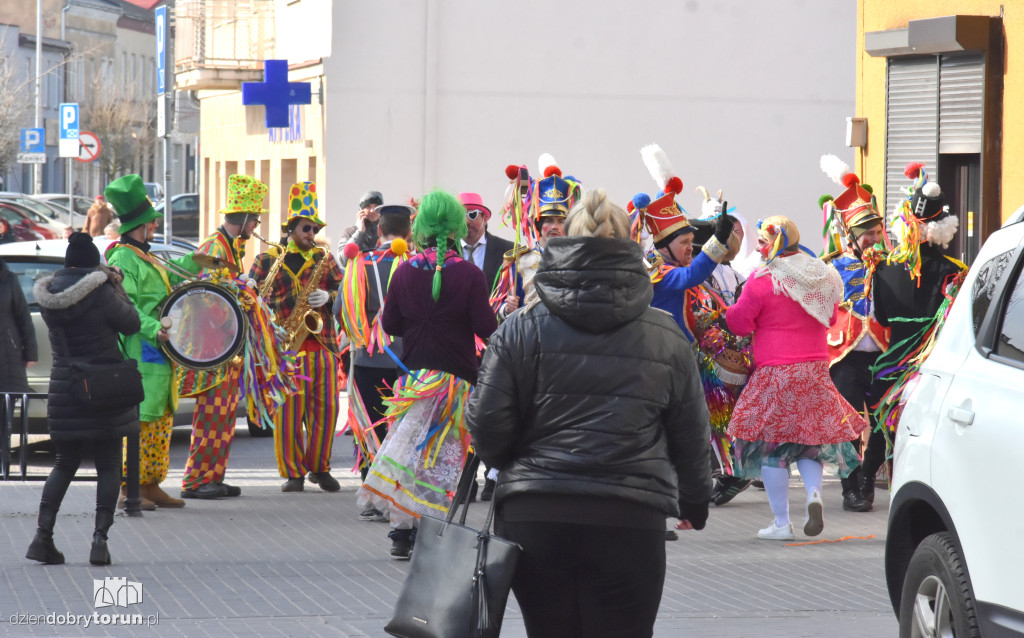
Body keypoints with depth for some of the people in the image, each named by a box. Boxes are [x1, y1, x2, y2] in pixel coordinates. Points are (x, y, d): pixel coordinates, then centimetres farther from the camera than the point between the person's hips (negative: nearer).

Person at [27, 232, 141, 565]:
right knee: (108, 465, 5)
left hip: (64, 389, 4)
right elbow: (132, 324, -5)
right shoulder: (99, 291, -15)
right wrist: (117, 288, 6)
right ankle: (100, 538, -5)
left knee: (64, 464, 14)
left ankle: (43, 536, 1)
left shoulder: (48, 294, 2)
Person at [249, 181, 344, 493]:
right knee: (289, 409, -4)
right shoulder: (268, 260, 7)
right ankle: (293, 472, 2)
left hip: (322, 342, 3)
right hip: (286, 346, -3)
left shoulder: (324, 258, 15)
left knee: (326, 407, 2)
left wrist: (328, 296, -10)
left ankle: (319, 467, 16)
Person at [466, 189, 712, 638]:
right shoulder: (667, 337, 5)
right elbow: (692, 434, 13)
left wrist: (511, 469, 21)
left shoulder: (521, 329, 1)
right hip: (631, 519, 0)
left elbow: (487, 426, -1)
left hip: (534, 517, 0)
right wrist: (695, 504, 30)